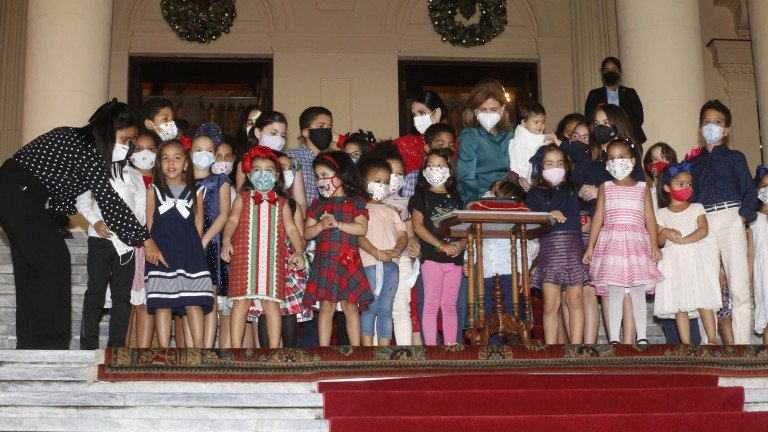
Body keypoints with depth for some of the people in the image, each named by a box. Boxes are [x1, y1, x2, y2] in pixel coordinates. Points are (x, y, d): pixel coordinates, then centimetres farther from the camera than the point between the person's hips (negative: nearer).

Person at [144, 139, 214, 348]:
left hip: (189, 253, 0)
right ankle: (164, 347, 1)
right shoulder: (153, 191, 10)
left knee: (194, 303, -4)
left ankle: (198, 345, -1)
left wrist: (191, 248, 1)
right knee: (162, 304, -2)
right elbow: (149, 225, 8)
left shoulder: (194, 193, 11)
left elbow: (198, 226, 10)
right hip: (160, 253, 0)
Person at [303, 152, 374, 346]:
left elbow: (362, 228, -6)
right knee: (326, 306, 1)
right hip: (324, 262, 2)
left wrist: (338, 224, -12)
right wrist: (321, 225, -10)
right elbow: (307, 233, 9)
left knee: (350, 306, 1)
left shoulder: (356, 202, 7)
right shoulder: (317, 205, 16)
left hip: (348, 261, -2)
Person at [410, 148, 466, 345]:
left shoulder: (455, 197, 17)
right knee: (432, 304, -6)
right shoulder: (421, 196, 4)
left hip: (454, 258, 4)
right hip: (431, 257, -4)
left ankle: (451, 344, 11)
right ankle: (430, 345, -4)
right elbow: (418, 227, -6)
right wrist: (442, 246, -14)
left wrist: (462, 244, -8)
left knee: (450, 305, 7)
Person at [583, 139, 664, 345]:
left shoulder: (642, 188, 11)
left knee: (638, 292, 0)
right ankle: (614, 339, 2)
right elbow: (598, 218, 8)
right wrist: (590, 246, 3)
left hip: (636, 242, 0)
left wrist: (654, 245, -1)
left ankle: (641, 337, 8)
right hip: (611, 242, 0)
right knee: (614, 292, -2)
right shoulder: (605, 188, 11)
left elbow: (649, 217, 8)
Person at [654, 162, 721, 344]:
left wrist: (683, 240, -15)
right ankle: (686, 344, -1)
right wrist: (665, 233, -13)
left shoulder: (697, 208, 13)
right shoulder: (662, 213, 14)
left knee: (703, 301, -10)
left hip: (696, 257, -1)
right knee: (679, 304, -3)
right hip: (673, 260, 1)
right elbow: (659, 241, 9)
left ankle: (712, 341, -7)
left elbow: (703, 230, -3)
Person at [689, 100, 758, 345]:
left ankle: (742, 342, -7)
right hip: (703, 223, 3)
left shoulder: (735, 158, 12)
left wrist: (742, 217, -9)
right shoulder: (693, 163, 20)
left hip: (730, 218, -3)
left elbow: (750, 191, 6)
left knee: (738, 287, -9)